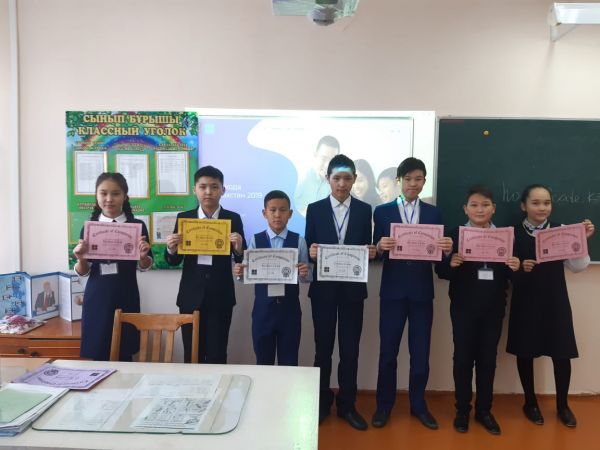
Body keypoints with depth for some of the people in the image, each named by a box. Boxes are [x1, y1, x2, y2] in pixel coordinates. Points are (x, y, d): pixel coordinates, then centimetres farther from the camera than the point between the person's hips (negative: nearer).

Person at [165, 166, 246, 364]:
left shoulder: (233, 219, 0)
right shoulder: (183, 218, 3)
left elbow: (241, 261, 0)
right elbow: (174, 261, 5)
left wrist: (238, 249, -21)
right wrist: (171, 249, -16)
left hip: (221, 296, -1)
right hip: (191, 295, 1)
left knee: (217, 355, 7)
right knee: (191, 354, 11)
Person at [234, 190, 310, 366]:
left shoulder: (299, 240, -2)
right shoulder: (256, 240, -1)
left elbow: (305, 277, -2)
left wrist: (304, 273, -24)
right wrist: (239, 272, -23)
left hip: (290, 308, 0)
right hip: (263, 308, 0)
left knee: (289, 362, 12)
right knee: (263, 361, 14)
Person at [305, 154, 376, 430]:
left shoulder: (364, 210, 4)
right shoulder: (315, 209, 2)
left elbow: (367, 249, 4)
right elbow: (309, 249, 1)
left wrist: (371, 252, -18)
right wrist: (311, 252, -20)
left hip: (353, 288, 1)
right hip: (323, 287, 0)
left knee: (350, 348, 8)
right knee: (323, 347, 11)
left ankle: (347, 405, 24)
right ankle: (322, 402, 27)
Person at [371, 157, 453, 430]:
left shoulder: (433, 213, 9)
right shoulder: (382, 211, 3)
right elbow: (376, 253, -1)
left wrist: (447, 248, -17)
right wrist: (381, 247, -23)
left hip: (422, 292, 2)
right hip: (393, 291, -1)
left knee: (421, 352, 10)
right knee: (388, 351, 7)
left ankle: (418, 405, 29)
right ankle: (384, 405, 24)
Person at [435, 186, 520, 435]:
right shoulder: (455, 234, -5)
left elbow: (509, 275, 5)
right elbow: (441, 270, -6)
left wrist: (515, 267, -17)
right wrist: (451, 264, -27)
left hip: (493, 308, 2)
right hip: (463, 307, -2)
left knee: (488, 359, 12)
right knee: (463, 358, 8)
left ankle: (484, 410, 29)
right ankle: (462, 410, 24)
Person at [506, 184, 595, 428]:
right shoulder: (514, 233, -5)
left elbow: (577, 267, -3)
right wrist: (519, 267, -24)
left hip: (556, 300, 2)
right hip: (525, 301, -1)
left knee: (562, 353, 8)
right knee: (525, 352, 9)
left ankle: (562, 405, 32)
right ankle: (531, 403, 30)